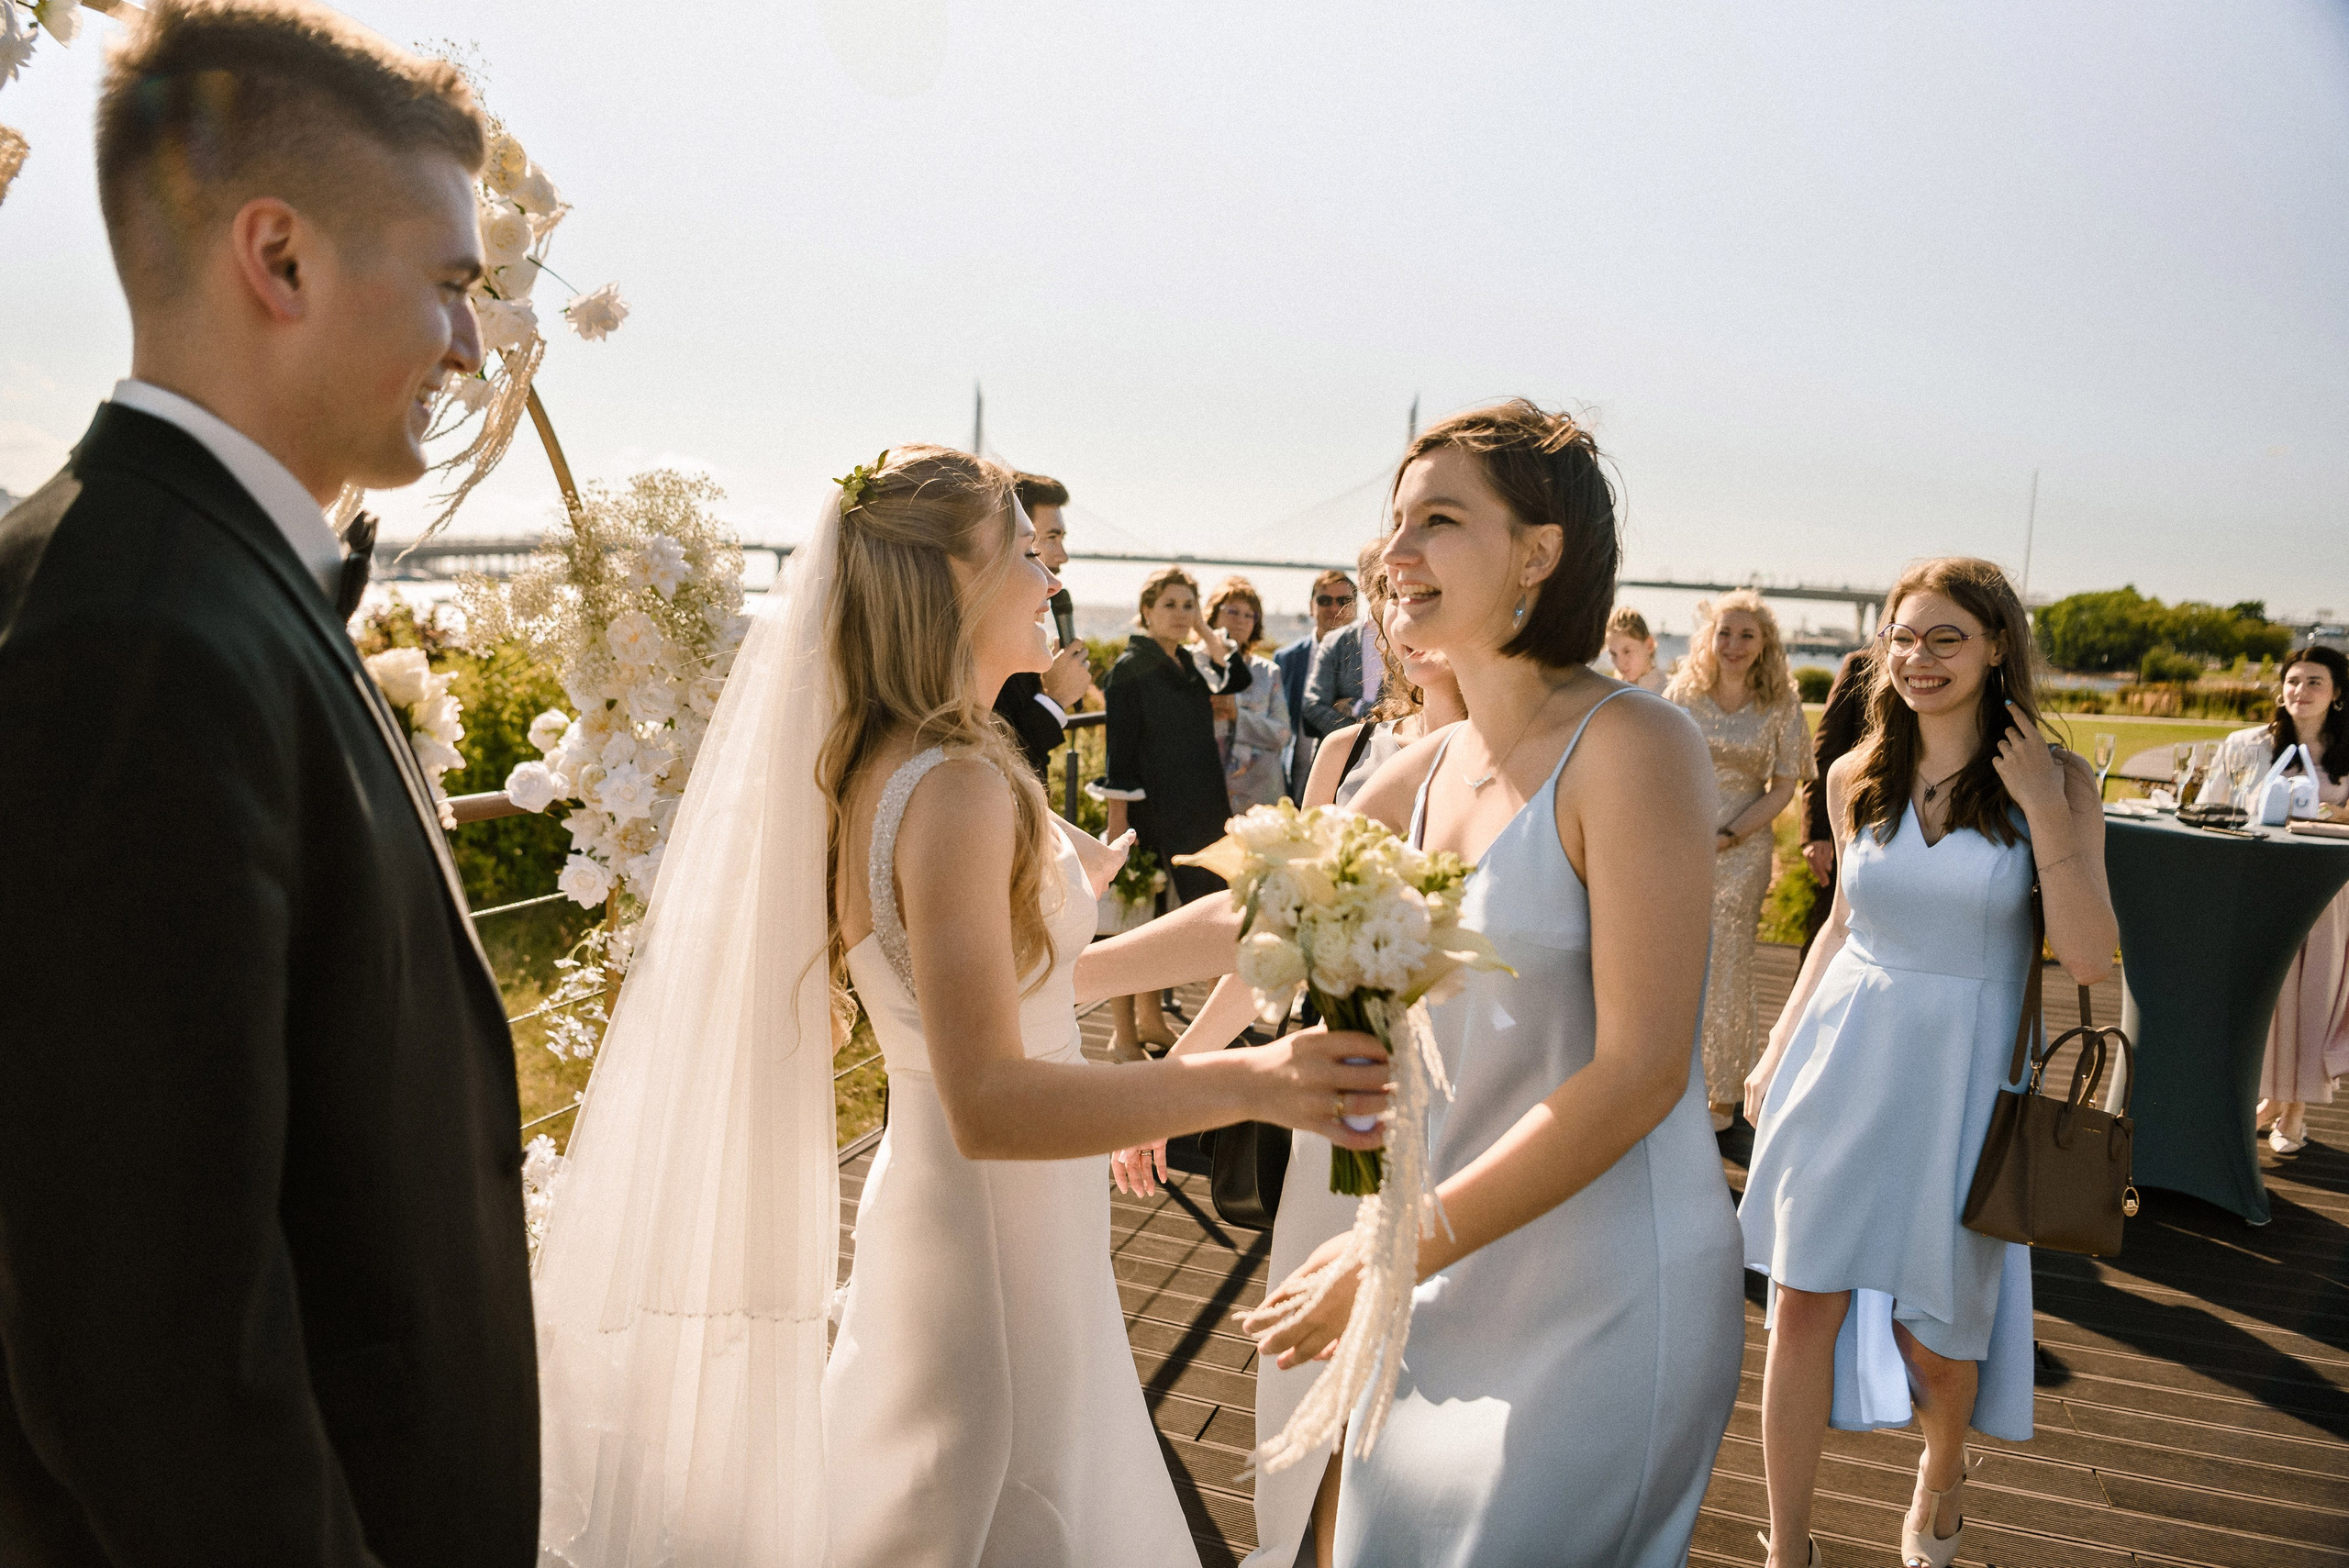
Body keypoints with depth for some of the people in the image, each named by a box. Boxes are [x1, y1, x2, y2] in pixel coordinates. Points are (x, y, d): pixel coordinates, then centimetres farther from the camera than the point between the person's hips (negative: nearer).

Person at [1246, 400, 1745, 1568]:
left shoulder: (1630, 748, -17)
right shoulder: (1423, 774, 4)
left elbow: (1639, 1073, -22)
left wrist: (1404, 1252, -20)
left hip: (1608, 1293, -6)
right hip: (1462, 1278, 7)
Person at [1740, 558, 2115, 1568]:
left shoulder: (2057, 782, -6)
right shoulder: (1856, 778, 3)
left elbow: (2090, 960, -11)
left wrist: (2045, 811, -17)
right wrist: (1777, 1048, 12)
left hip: (1962, 1076, -2)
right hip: (1844, 1058, 2)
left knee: (1933, 1331, 7)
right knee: (1804, 1302, 1)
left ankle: (1942, 1476, 43)